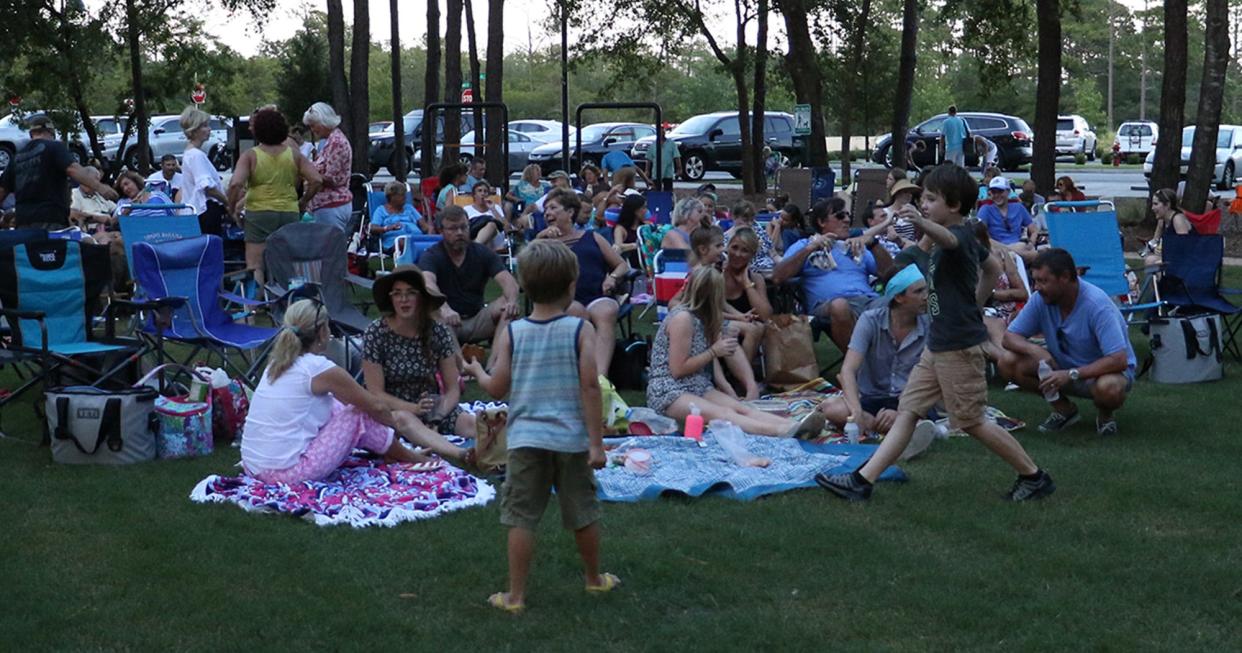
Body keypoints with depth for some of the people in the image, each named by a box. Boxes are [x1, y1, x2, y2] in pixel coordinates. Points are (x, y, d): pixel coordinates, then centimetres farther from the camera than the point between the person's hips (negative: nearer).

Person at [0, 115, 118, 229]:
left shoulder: (18, 156, 19)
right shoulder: (54, 147, 1)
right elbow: (72, 169, -17)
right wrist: (98, 187, -27)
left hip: (22, 220, 6)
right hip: (50, 220, -6)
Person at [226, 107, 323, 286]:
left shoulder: (250, 156, -4)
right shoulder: (294, 155, 4)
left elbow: (235, 184, -16)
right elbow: (316, 180, -1)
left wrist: (232, 207, -1)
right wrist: (303, 202, 11)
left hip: (259, 213, -3)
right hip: (290, 212, 3)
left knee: (255, 266, -2)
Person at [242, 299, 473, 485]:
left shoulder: (277, 364, 13)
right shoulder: (321, 369, -11)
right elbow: (377, 406, 0)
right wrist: (394, 421, 23)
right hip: (291, 474, -9)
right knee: (361, 417, 3)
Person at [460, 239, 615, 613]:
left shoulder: (511, 333, -2)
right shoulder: (581, 330, -6)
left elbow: (497, 389, -1)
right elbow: (590, 386, -11)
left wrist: (477, 371, 22)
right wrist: (596, 442, -8)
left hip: (526, 439, 0)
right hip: (571, 438, 0)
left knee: (521, 518, 5)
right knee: (583, 514, 17)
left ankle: (515, 596, 7)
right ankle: (594, 579, 35)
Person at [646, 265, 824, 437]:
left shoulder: (702, 318, 14)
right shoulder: (683, 318, -14)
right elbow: (678, 370, -16)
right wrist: (714, 351, -12)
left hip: (699, 388, 9)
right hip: (668, 392, -9)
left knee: (741, 409, -19)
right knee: (723, 414, -33)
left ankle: (793, 426, -42)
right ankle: (782, 431, -57)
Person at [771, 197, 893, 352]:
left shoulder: (858, 245, 32)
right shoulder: (804, 245, 22)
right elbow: (777, 277, 5)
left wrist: (873, 243, 6)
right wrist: (809, 249, -1)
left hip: (870, 300, 3)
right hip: (828, 305, -3)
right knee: (839, 305, -40)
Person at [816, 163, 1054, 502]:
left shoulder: (959, 235, -17)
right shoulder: (964, 239, 13)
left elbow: (946, 237, -44)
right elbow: (993, 268, 28)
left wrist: (920, 222, -64)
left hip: (959, 347, -10)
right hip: (938, 346, 10)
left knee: (973, 422, 0)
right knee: (907, 411, 6)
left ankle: (1034, 476, 15)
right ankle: (862, 480, 5)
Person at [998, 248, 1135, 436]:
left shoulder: (1097, 304, -29)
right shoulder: (1040, 299, -13)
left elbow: (1119, 360, -34)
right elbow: (1010, 337, -8)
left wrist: (1072, 374, -40)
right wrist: (1034, 349, -30)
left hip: (1101, 371, -5)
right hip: (1064, 367, 5)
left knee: (1109, 388, -42)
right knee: (1009, 362, -16)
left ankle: (1105, 413, -1)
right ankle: (1064, 408, 4)